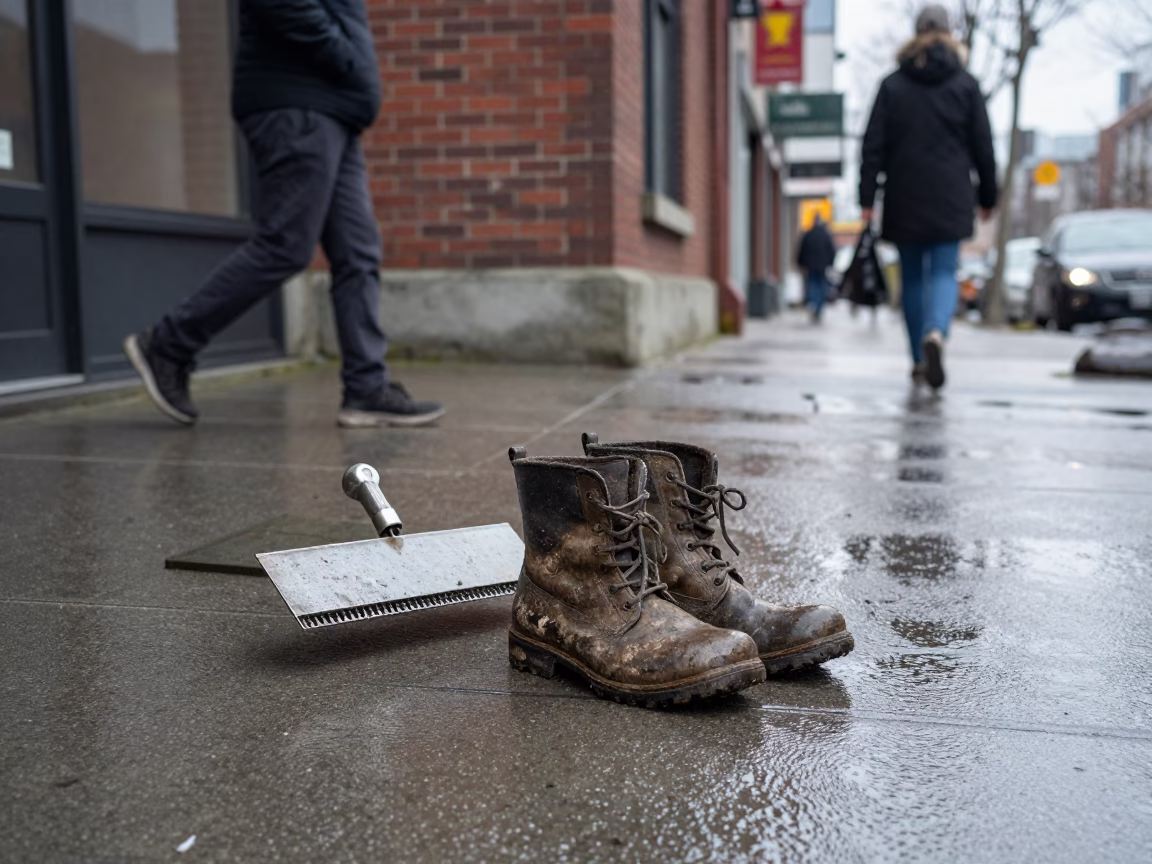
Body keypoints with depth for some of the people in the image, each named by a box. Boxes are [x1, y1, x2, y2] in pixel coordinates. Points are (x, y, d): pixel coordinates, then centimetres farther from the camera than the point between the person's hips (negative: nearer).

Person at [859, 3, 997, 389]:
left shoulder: (892, 85, 5)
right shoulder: (966, 84, 5)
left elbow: (873, 145, -1)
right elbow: (983, 145, 6)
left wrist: (867, 198, -1)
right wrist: (987, 196, 14)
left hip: (904, 199, 1)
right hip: (949, 199, -1)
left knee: (912, 277, 10)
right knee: (944, 273, -1)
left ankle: (919, 359, 15)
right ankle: (935, 333, -31)